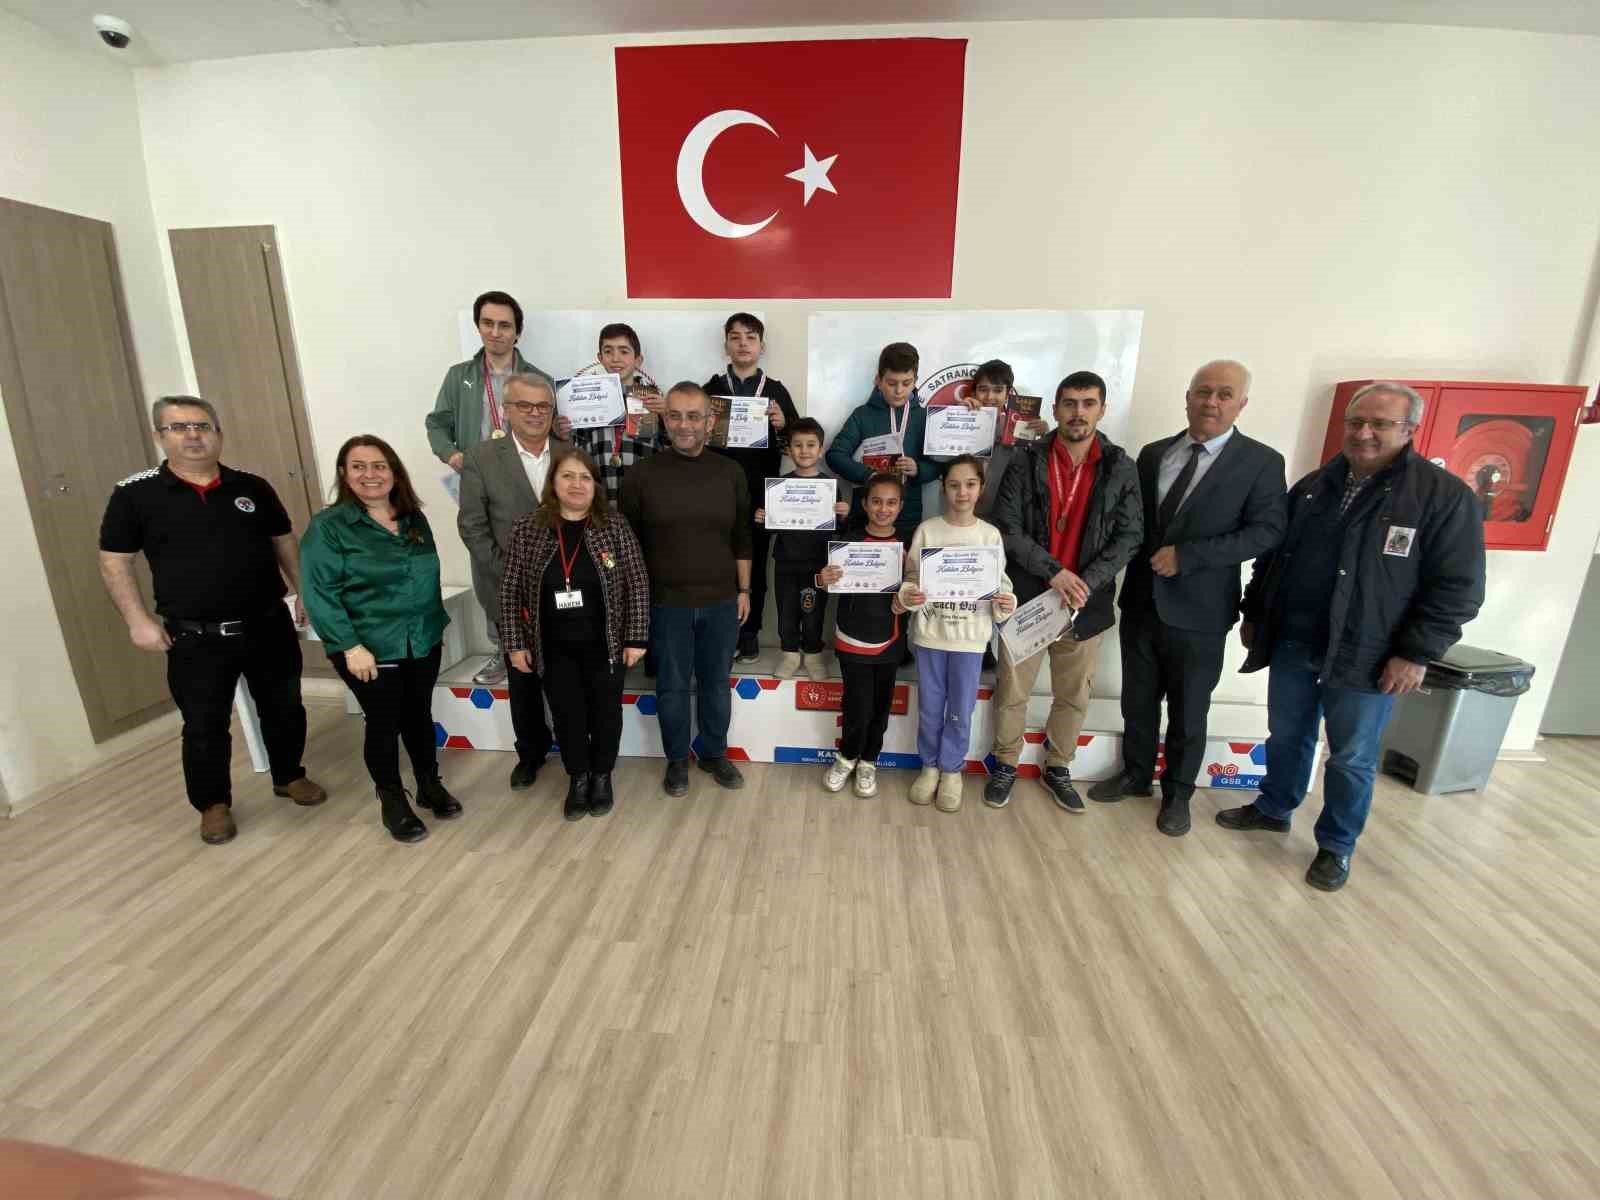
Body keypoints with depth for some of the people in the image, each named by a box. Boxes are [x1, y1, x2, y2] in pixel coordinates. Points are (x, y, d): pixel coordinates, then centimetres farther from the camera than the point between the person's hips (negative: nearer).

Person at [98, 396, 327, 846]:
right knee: (204, 726, 9)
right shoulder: (134, 494, -3)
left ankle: (289, 777, 35)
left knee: (284, 708, 14)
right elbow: (114, 561, 0)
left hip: (268, 626, 2)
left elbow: (284, 543, 11)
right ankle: (213, 804, 28)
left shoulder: (252, 487, 3)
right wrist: (138, 620, -7)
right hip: (195, 638, -2)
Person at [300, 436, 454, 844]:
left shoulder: (415, 519, 7)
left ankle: (430, 786, 34)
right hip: (370, 650, -4)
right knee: (383, 724, 8)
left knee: (420, 715, 16)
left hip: (422, 642, 5)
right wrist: (350, 645, -19)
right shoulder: (328, 526, -10)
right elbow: (320, 592, -14)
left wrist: (438, 623, 14)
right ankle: (393, 802, 26)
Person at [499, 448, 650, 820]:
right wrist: (515, 643, 0)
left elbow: (637, 584, -5)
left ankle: (602, 776, 35)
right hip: (554, 648, 1)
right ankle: (577, 778, 34)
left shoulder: (614, 525, -7)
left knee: (605, 713, 13)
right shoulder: (527, 529, -3)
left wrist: (636, 638, -7)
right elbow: (510, 590, 1)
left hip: (604, 643, -1)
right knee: (567, 716, 12)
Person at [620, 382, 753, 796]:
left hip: (721, 600, 2)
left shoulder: (730, 473, 1)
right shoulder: (642, 475, -5)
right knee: (672, 685, 12)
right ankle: (677, 759, 31)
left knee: (716, 682, 15)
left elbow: (741, 539, 7)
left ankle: (714, 753, 34)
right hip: (666, 602, -1)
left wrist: (743, 590, 6)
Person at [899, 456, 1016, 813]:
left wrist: (1006, 602, -18)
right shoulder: (927, 530, -2)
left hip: (970, 636, 0)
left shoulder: (990, 534, -1)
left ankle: (951, 770, 29)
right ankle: (930, 766, 31)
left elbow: (1000, 583, 2)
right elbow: (912, 577, 0)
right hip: (930, 633, 0)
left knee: (960, 712, 10)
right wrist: (907, 595, -21)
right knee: (929, 709, 12)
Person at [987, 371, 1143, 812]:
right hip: (1026, 597, -1)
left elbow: (1129, 536, -2)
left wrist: (1086, 583, -15)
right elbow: (1007, 530, -8)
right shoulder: (1026, 464, -3)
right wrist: (1053, 571, -17)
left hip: (1086, 603, 2)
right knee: (1012, 690, 9)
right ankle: (1006, 765, 29)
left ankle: (1057, 768, 35)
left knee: (1073, 696, 14)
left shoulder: (1120, 469, 1)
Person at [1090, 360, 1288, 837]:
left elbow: (1267, 531, -12)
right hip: (1141, 601, 4)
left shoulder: (1261, 462, -6)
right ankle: (1136, 773, 37)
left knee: (1188, 712, 11)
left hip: (1199, 610, -3)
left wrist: (1187, 556, -20)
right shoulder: (1153, 454, 6)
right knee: (1138, 701, 16)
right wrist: (1130, 576, -3)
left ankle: (1177, 793, 31)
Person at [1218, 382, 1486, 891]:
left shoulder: (1446, 496, -7)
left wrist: (1417, 653, -14)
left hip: (1367, 657, -4)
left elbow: (1457, 587, -9)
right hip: (1291, 644, 4)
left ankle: (1336, 845, 27)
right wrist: (1253, 613, 12)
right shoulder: (1312, 486, 7)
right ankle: (1273, 809, 37)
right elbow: (1272, 554, 14)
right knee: (1286, 737, 17)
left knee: (1352, 759, 9)